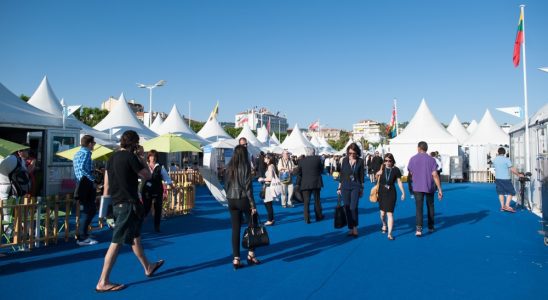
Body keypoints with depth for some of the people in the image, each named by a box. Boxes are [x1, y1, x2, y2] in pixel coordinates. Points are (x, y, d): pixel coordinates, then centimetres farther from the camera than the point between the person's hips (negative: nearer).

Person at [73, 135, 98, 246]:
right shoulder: (86, 153, -12)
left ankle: (82, 234, 23)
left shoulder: (78, 153, 18)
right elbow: (82, 169, -26)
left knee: (91, 209, 16)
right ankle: (82, 238, 1)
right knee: (87, 211, -3)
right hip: (86, 185, -10)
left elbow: (79, 169, 17)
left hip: (82, 184, 10)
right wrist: (92, 179, -17)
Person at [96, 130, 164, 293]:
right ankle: (103, 283, -1)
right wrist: (142, 157, 2)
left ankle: (148, 268, 35)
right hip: (128, 204, -9)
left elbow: (107, 184, 13)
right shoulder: (131, 157, -14)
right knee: (117, 242, -5)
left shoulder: (112, 157, 10)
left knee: (135, 236, 20)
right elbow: (147, 176, -7)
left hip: (117, 203, 9)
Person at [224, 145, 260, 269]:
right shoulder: (245, 166, -10)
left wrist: (230, 197, 13)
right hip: (243, 199, -5)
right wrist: (253, 205, -11)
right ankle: (251, 254, 16)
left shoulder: (229, 167, 6)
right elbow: (248, 187, -13)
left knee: (235, 229, 7)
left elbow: (227, 185, 7)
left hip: (231, 201, 5)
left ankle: (236, 259, 8)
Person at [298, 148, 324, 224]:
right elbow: (321, 169, 5)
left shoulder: (302, 160, -4)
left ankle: (307, 219, 2)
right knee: (317, 200, 14)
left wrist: (298, 183, 9)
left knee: (306, 202, 4)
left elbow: (299, 173, 1)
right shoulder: (317, 158, -6)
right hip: (316, 183, 0)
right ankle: (319, 216, 24)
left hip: (305, 184, 0)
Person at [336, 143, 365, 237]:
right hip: (345, 187, 3)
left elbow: (362, 176, 3)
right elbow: (341, 174, 8)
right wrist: (339, 187, 8)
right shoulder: (344, 160, 2)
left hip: (355, 187, -2)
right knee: (347, 208, 5)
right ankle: (351, 228, 17)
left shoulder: (360, 161, -3)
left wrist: (362, 189, 4)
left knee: (353, 207, -14)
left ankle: (355, 228, 3)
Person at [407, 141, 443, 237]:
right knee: (430, 206, 18)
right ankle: (431, 227, 29)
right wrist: (440, 189, -9)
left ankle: (419, 229, -14)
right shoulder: (431, 159, -6)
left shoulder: (413, 159, -2)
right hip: (430, 187, 1)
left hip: (417, 187, -1)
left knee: (419, 208, -2)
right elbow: (435, 175, -12)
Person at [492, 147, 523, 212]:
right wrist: (518, 174, 2)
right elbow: (512, 169, -11)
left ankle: (502, 206, 9)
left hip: (497, 178, 5)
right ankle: (507, 206, -6)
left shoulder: (494, 160, 6)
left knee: (500, 192, 11)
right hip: (505, 179, -5)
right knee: (511, 192, 4)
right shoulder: (506, 159, -10)